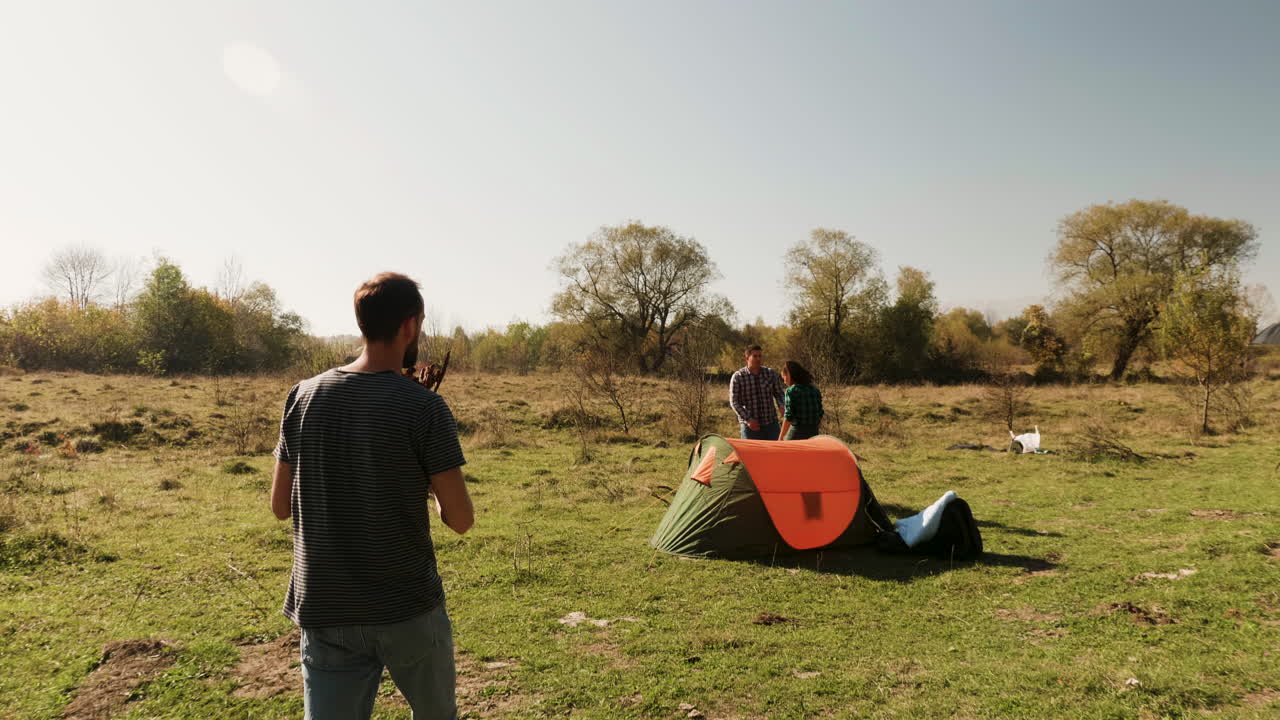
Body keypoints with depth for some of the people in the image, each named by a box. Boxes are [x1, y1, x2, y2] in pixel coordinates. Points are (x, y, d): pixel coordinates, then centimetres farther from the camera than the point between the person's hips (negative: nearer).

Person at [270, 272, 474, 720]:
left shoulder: (303, 396, -2)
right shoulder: (425, 407, -14)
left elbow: (280, 506, 4)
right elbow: (461, 519, -11)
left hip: (325, 615, 3)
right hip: (408, 610, -3)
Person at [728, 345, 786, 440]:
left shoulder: (771, 374, 4)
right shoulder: (738, 377, -5)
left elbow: (779, 394, 10)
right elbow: (734, 402, -6)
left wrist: (782, 407, -12)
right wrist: (748, 419, -14)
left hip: (771, 423, 3)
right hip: (750, 425, -3)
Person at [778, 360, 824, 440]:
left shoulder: (791, 391, -10)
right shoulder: (815, 390, 8)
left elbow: (788, 417, -16)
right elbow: (820, 414, 10)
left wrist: (781, 437, -12)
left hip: (796, 431, -5)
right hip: (813, 432, 6)